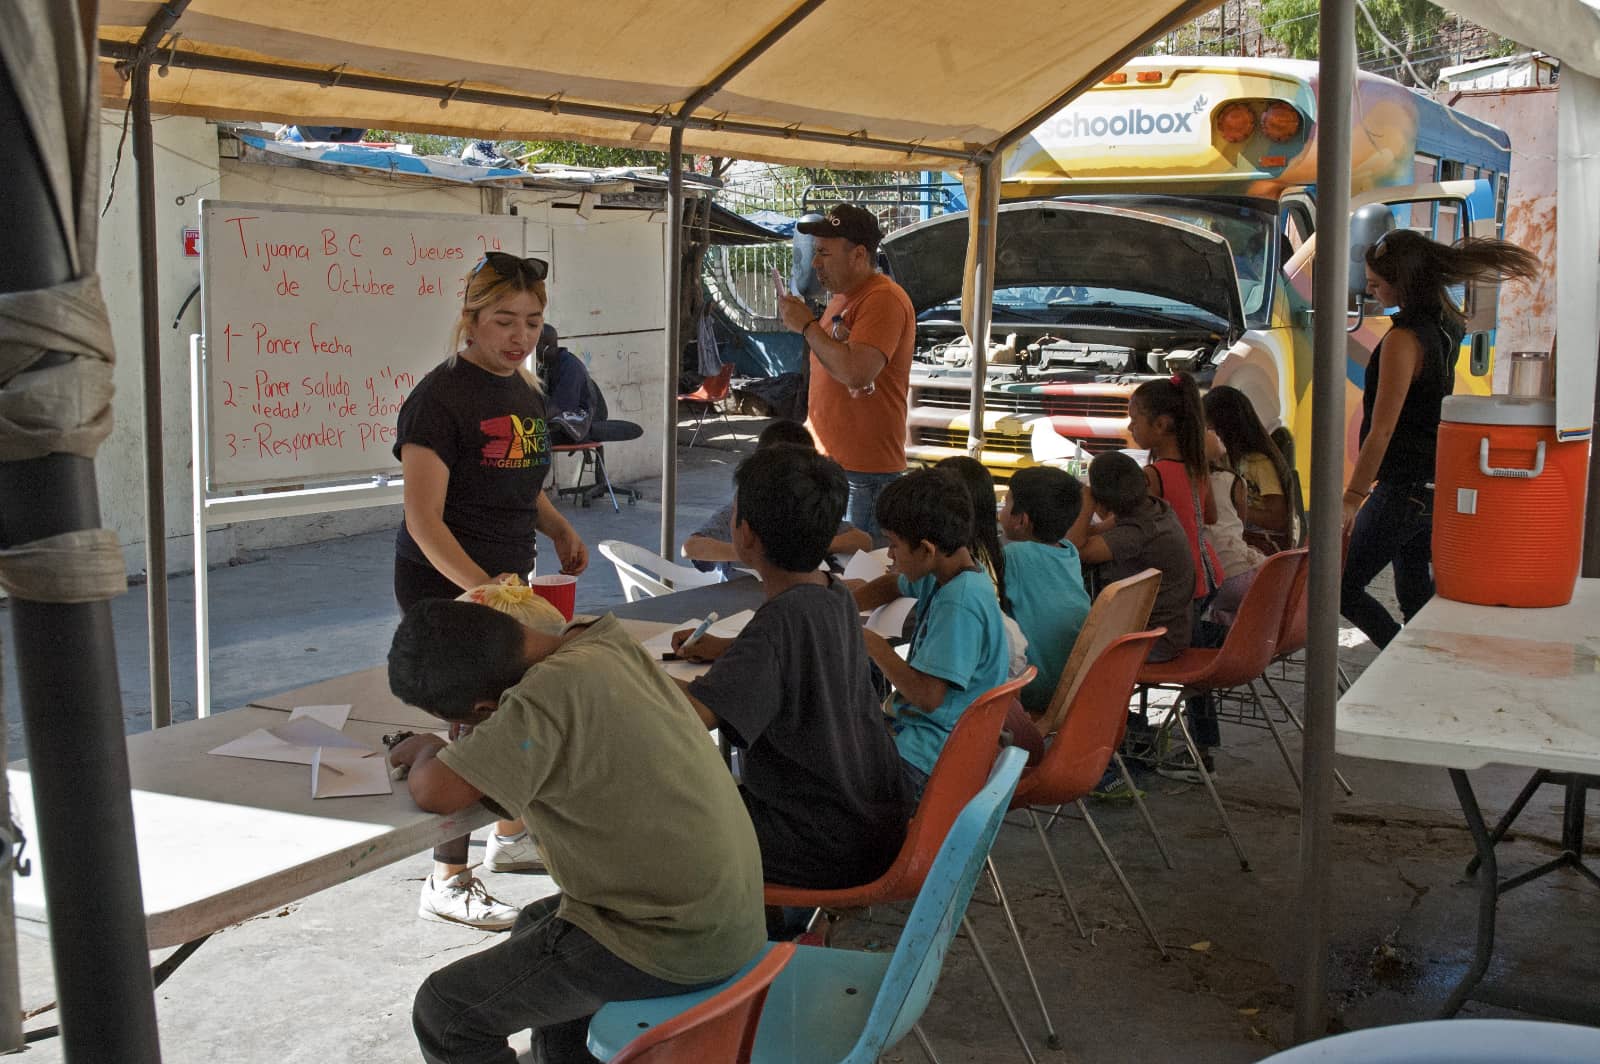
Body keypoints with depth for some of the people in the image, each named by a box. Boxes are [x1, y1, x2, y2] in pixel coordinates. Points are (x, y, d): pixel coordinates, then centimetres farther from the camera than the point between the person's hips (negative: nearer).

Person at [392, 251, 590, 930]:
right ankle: (446, 884, 8)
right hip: (442, 585, -9)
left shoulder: (523, 391, 8)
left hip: (505, 579, 9)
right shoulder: (440, 397, -19)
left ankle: (511, 836, 41)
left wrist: (558, 529, 4)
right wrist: (480, 584, -37)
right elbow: (424, 518, -24)